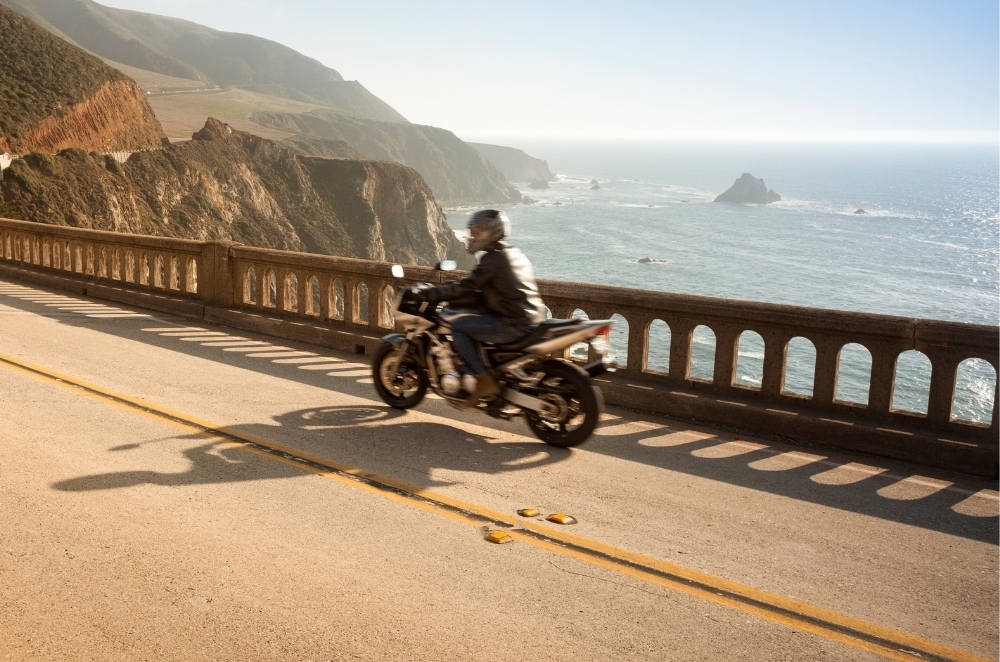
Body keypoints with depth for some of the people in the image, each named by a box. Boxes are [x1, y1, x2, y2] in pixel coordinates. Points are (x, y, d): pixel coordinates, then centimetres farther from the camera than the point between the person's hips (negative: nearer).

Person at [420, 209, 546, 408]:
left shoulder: (493, 258, -12)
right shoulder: (514, 254, 16)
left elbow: (465, 287, -13)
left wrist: (430, 294, -5)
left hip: (513, 325, -10)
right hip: (532, 319, 10)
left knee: (458, 326, -8)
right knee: (476, 318, 27)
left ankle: (484, 381, -10)